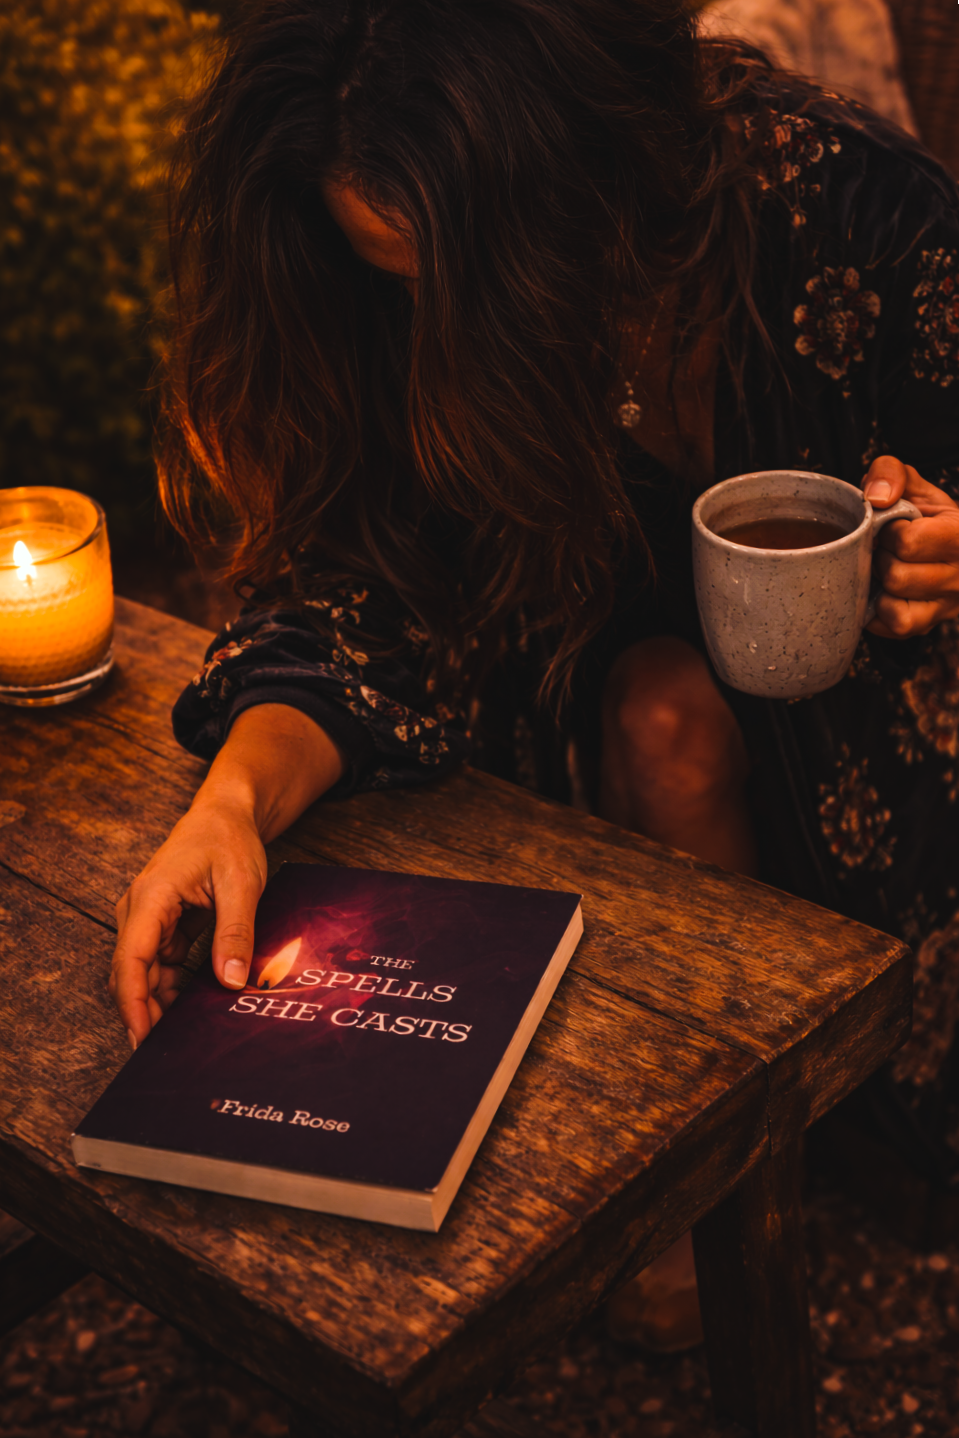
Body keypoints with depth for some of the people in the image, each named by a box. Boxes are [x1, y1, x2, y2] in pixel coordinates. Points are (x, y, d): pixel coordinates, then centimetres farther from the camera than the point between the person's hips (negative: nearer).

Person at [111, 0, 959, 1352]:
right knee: (664, 715, -30)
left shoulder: (844, 199, -28)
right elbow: (376, 591, -22)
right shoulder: (410, 298, -22)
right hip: (609, 664, 2)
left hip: (841, 672, -1)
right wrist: (241, 790, -40)